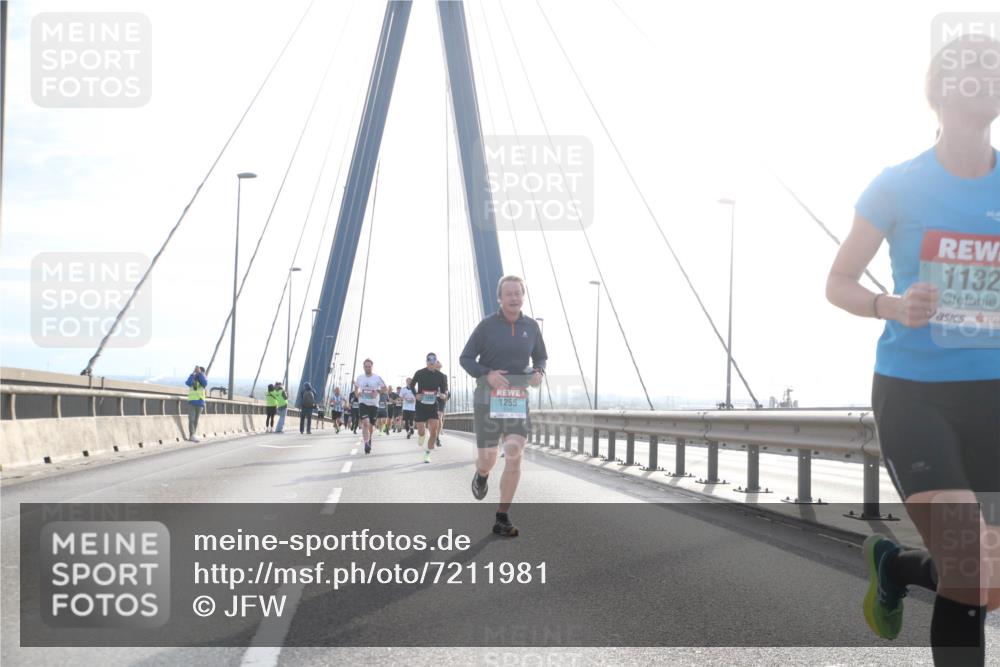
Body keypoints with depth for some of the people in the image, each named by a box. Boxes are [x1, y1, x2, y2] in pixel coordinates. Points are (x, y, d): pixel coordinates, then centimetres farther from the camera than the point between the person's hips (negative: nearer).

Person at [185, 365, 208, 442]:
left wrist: (200, 372, -23)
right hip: (191, 402, -2)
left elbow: (205, 383, -19)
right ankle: (193, 436, -21)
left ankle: (191, 436, 11)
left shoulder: (204, 379, 6)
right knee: (191, 419, -13)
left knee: (196, 420, 5)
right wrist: (193, 372, -23)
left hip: (200, 403, 2)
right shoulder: (192, 379, 4)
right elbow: (188, 383, -19)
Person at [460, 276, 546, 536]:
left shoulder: (531, 326, 5)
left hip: (517, 400, 2)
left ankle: (502, 519, -7)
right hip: (487, 398, -2)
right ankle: (481, 474, 41)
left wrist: (538, 372, -5)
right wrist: (487, 375, -20)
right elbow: (465, 359, -1)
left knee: (514, 454, -15)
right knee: (488, 459, -1)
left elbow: (541, 357, 19)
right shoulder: (487, 325, -4)